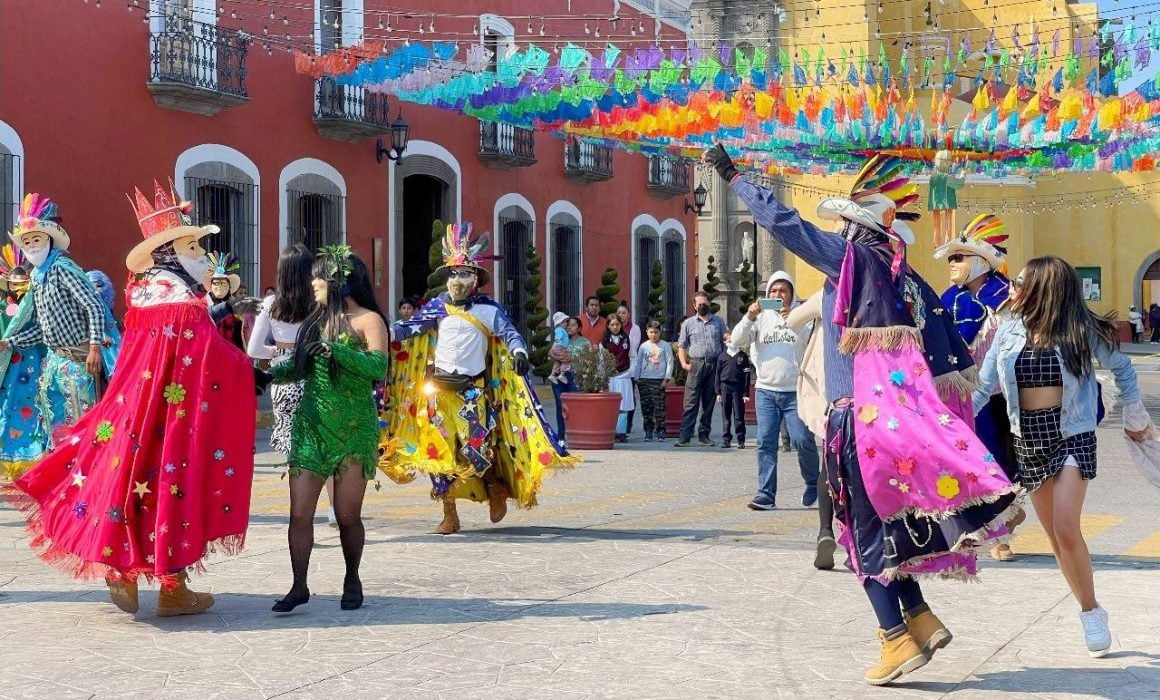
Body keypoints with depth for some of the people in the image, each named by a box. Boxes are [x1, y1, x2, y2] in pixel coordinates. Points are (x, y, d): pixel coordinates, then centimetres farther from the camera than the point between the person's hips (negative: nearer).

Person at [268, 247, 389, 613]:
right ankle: (299, 586, 6)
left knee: (347, 515, 1)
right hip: (311, 425, 5)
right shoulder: (317, 319, 13)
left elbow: (378, 367, -19)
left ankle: (352, 580, 22)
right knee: (299, 512, -3)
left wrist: (334, 349, -26)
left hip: (354, 429, -5)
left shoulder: (368, 320, -4)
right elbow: (299, 366, 21)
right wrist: (265, 374, 7)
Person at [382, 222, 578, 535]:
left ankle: (496, 489, 21)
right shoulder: (437, 307, 4)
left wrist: (519, 352, -25)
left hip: (473, 390, -2)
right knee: (439, 449, 1)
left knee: (476, 448, -10)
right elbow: (407, 328, 2)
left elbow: (510, 334, -5)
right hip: (439, 387, 3)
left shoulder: (488, 309, -1)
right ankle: (449, 514, 11)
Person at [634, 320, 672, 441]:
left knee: (659, 406, -6)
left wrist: (667, 378, -5)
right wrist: (636, 378, 9)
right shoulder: (643, 346, 10)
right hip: (645, 380, 3)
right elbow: (638, 363, 14)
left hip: (659, 380, -2)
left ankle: (660, 431, -1)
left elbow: (669, 362, 1)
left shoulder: (665, 346, 3)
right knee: (646, 407, 2)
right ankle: (648, 432, 8)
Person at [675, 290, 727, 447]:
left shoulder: (718, 321, 12)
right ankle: (684, 437, -12)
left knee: (709, 403, 6)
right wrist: (684, 363, -4)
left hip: (715, 365, 2)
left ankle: (704, 435, 14)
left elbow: (725, 343, 13)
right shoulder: (688, 323, 9)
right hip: (696, 365, -2)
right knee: (691, 402, -9)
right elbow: (681, 346, 11)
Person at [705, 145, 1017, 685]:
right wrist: (942, 424, 20)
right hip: (904, 410, 7)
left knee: (867, 527, 1)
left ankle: (899, 639, 2)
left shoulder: (852, 257, -6)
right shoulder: (912, 282, 14)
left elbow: (783, 222, -5)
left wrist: (732, 175, 4)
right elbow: (953, 361, 13)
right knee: (889, 520, 18)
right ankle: (921, 620, 19)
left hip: (862, 412, -7)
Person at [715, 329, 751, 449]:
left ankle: (741, 440, 4)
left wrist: (746, 393, -3)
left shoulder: (743, 356, 3)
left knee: (739, 415, 0)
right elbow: (718, 375, 8)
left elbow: (747, 375, 2)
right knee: (726, 415, 6)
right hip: (725, 387, 2)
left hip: (738, 388, -2)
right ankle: (726, 439, 13)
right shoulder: (722, 356, 7)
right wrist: (718, 392, 3)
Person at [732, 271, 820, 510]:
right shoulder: (761, 317, 12)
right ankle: (766, 495, 1)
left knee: (803, 440, -6)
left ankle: (814, 483, 20)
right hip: (766, 390, 3)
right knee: (766, 442, -2)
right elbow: (738, 340, 2)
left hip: (796, 391, -2)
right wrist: (749, 317, -14)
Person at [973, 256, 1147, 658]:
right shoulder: (1009, 332, 2)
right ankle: (1091, 612, 19)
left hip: (1072, 435, -4)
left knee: (1066, 530, -17)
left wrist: (1134, 417, 14)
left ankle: (1091, 610, 0)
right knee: (1056, 537, 6)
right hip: (1028, 439, 4)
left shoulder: (1081, 331, -7)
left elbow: (1122, 368, 8)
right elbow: (983, 387, 5)